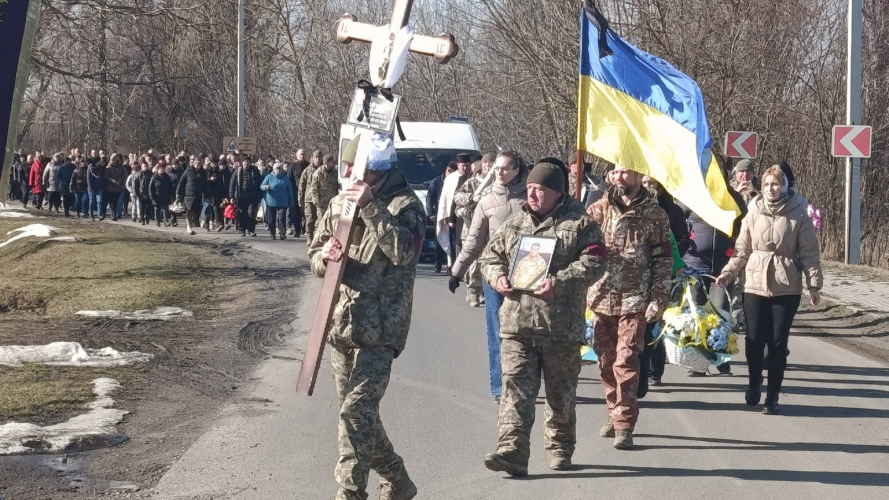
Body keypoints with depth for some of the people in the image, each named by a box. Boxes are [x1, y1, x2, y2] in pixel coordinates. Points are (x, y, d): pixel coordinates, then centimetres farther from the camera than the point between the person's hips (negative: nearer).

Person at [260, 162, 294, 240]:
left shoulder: (285, 178, 6)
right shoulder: (269, 177, 3)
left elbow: (290, 190, 11)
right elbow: (261, 186, 0)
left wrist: (291, 202, 10)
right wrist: (266, 187, -25)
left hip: (282, 202, 0)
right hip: (271, 202, 0)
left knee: (282, 218, -12)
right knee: (271, 219, 4)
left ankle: (283, 233, -4)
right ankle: (273, 234, 18)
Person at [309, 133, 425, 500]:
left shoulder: (404, 205, -8)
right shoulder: (339, 203, 10)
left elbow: (403, 250, -25)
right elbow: (315, 256, 14)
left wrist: (371, 208, -27)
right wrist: (327, 256, -9)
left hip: (379, 328, -7)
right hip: (340, 322, 7)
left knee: (356, 411, -15)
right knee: (361, 412, 14)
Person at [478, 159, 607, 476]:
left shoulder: (579, 224, -1)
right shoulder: (514, 224, 14)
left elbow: (594, 263, -11)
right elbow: (490, 256, 20)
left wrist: (560, 282, -21)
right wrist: (497, 277, -2)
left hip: (561, 326, -3)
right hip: (516, 324, 3)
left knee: (561, 392, 11)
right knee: (516, 389, -7)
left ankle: (560, 448, 27)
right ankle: (512, 451, -12)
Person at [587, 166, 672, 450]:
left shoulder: (654, 214, -1)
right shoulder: (599, 209, 7)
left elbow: (663, 260, 0)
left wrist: (658, 299, -8)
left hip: (634, 300, -4)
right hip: (602, 297, 4)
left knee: (626, 362, -10)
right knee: (606, 361, 10)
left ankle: (624, 425, -7)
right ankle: (614, 413, 26)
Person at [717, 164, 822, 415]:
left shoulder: (798, 215, -2)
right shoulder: (754, 214, 4)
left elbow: (809, 252, -1)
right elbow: (742, 250, 6)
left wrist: (814, 282, -7)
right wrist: (728, 273, -6)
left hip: (787, 288, -2)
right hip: (755, 285, 2)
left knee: (778, 342, 1)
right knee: (754, 339, -2)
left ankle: (772, 395, 11)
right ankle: (754, 384, 23)